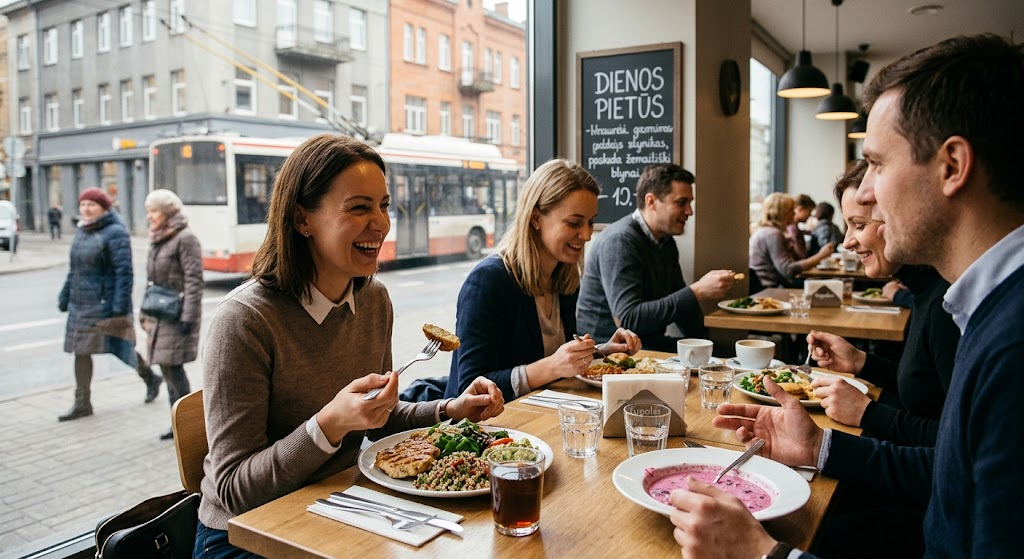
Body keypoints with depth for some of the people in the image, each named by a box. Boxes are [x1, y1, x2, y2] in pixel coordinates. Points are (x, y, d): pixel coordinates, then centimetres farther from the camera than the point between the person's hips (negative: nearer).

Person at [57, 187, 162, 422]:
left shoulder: (115, 233, -13)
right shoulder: (81, 232, 12)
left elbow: (124, 272, -18)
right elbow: (74, 269, 19)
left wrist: (120, 306, -23)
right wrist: (65, 296, 18)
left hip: (106, 304, -8)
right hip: (81, 304, 8)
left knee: (119, 348, 3)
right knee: (81, 351, 7)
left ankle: (150, 378, 28)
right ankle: (82, 403, 15)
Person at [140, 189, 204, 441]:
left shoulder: (185, 239, -11)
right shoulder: (157, 240, 15)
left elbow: (194, 280, -16)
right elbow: (152, 280, 21)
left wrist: (188, 317, -20)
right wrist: (145, 313, 19)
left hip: (178, 313, -8)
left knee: (172, 365, -9)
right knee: (167, 366, 9)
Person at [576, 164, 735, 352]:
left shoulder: (666, 242, 11)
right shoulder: (620, 241, -18)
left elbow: (680, 305, 20)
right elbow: (627, 320, -27)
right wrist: (698, 293, -27)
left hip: (650, 344, 8)